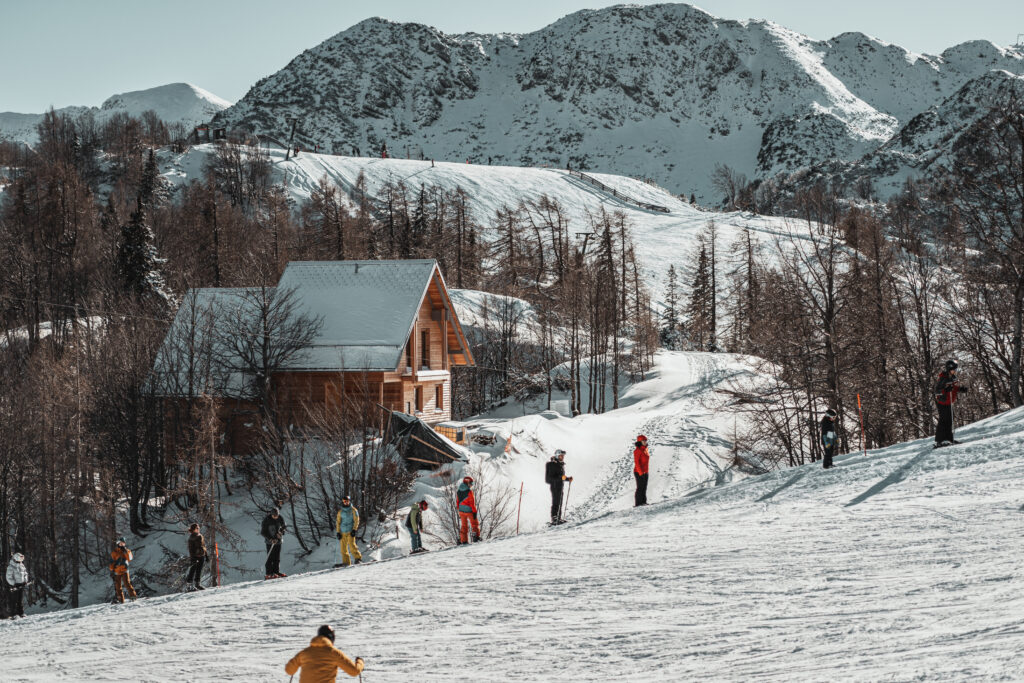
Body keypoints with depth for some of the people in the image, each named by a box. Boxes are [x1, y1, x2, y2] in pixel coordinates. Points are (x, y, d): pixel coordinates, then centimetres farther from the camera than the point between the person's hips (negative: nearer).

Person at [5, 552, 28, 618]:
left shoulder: (21, 565, 10)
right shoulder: (11, 567, -11)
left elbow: (25, 573, 20)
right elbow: (9, 577, -12)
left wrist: (26, 581, 6)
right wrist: (13, 584, -17)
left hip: (21, 585, 6)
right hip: (14, 585, -6)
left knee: (21, 600, 8)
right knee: (14, 600, -4)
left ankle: (21, 612, 13)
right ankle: (14, 614, -1)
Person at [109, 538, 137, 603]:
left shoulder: (127, 551, 8)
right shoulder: (114, 552, 7)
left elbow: (129, 558, -9)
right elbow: (112, 563, 8)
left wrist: (126, 551, -16)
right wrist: (111, 570, 2)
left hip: (125, 570, -1)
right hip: (117, 571, 1)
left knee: (127, 583, -16)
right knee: (118, 586, 1)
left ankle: (132, 595, -15)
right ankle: (120, 599, 7)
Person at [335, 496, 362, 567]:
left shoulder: (353, 510, 2)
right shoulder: (340, 511, 11)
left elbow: (356, 520, 0)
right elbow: (338, 522, 13)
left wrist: (354, 530, -10)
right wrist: (338, 532, 6)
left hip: (350, 531, -4)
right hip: (343, 532, 4)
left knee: (352, 545, -18)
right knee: (343, 548, 0)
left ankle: (358, 558, -11)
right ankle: (346, 562, 5)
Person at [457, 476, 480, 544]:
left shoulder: (458, 492, 1)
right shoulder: (469, 492, -20)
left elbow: (457, 502, 8)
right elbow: (472, 503, -19)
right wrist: (474, 512, -13)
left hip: (461, 511, 6)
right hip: (469, 511, -6)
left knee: (464, 526, 15)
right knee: (475, 523, 14)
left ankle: (463, 541, 13)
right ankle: (476, 537, 10)